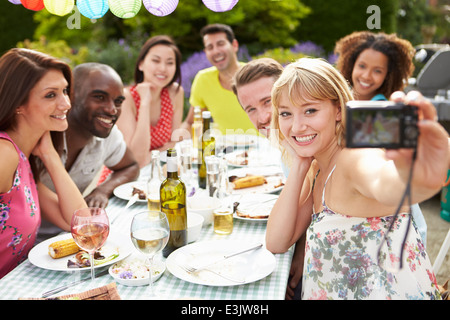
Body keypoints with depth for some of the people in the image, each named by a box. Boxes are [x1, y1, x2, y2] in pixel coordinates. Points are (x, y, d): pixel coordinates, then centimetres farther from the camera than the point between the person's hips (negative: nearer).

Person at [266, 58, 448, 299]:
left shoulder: (355, 157, -18)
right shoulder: (317, 168, 4)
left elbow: (383, 185, -41)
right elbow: (276, 242, -2)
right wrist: (299, 166, -7)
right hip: (333, 293, 6)